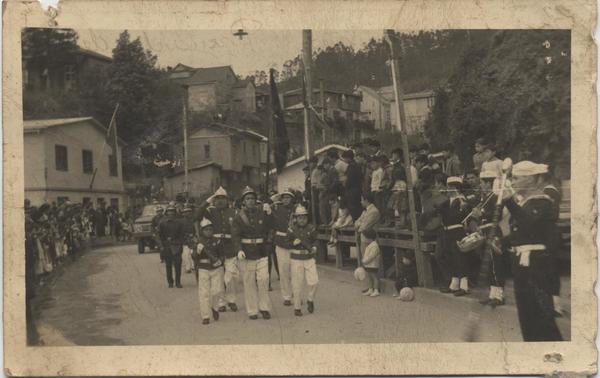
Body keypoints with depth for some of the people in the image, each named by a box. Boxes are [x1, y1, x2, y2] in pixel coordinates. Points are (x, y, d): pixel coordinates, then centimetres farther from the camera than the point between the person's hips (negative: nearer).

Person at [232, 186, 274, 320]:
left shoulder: (262, 214, 8)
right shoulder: (238, 217, -1)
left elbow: (270, 228, 8)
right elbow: (235, 235, -11)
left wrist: (269, 214, -3)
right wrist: (239, 250, -27)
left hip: (261, 253, 2)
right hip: (246, 254, -2)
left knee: (263, 280, -3)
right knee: (249, 283, 4)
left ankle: (264, 308, 11)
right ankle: (252, 310, 14)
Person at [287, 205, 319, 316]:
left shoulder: (311, 228, 0)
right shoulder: (292, 229, -5)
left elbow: (314, 240, 12)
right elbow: (287, 242, 1)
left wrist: (314, 247, -8)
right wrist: (294, 243, -19)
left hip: (309, 258, 2)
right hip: (296, 259, -1)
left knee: (313, 281, -9)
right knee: (297, 285, 2)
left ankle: (310, 300, 18)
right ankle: (297, 307, 15)